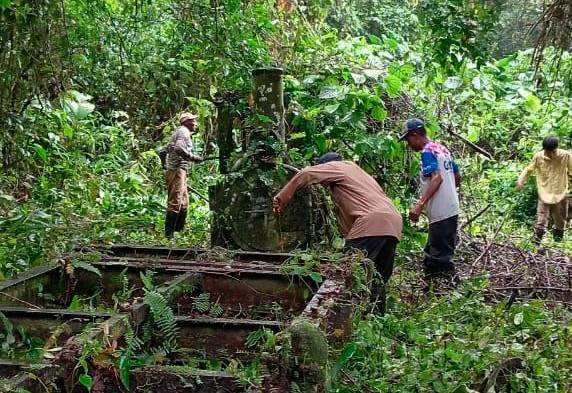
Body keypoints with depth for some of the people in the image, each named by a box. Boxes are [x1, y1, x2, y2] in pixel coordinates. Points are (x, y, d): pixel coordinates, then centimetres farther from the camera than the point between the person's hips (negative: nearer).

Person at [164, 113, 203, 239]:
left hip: (180, 171, 11)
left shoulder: (179, 131, 23)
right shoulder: (184, 131, -8)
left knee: (184, 203, 14)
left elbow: (168, 147, 24)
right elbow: (179, 148, -25)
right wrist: (193, 157, -19)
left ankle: (179, 231, 19)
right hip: (177, 170, -11)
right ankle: (169, 235, -13)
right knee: (175, 203, -12)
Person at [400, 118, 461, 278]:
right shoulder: (442, 149, 15)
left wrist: (420, 204, -32)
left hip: (441, 214, -10)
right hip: (451, 210, 10)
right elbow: (457, 177, 20)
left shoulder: (427, 152, -12)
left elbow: (437, 178, -26)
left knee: (441, 256, -6)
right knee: (432, 253, 17)